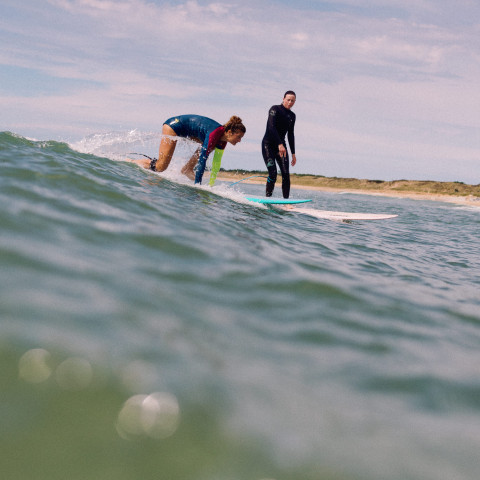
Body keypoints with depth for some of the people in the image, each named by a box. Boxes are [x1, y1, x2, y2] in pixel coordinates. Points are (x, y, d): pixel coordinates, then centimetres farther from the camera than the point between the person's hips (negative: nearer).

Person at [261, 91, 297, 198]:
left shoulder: (292, 116, 13)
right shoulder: (275, 109, -7)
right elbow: (271, 127, -20)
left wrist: (293, 153, 14)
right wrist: (280, 145, -31)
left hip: (281, 145, 6)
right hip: (268, 144, -6)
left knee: (286, 174, -9)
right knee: (273, 173, -18)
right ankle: (268, 197, -10)